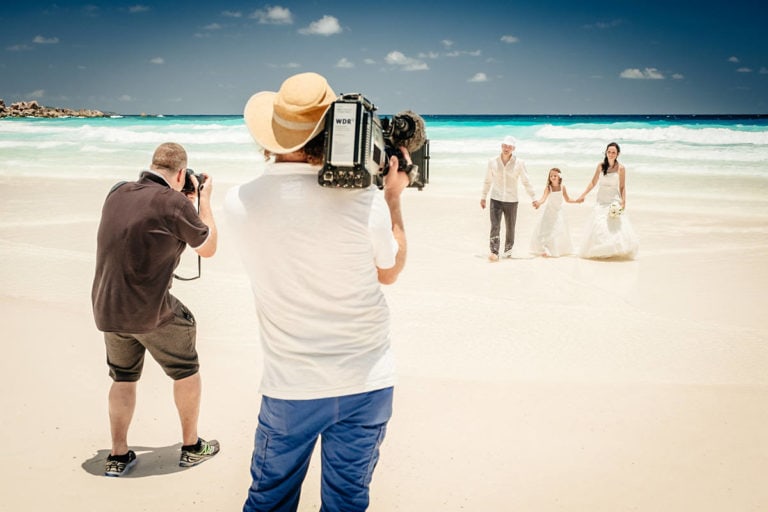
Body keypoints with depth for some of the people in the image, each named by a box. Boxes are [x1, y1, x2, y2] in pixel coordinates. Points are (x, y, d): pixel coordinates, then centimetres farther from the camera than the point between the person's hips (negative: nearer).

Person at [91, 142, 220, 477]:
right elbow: (208, 249, 2)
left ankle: (118, 456, 26)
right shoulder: (175, 203, -13)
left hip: (107, 308, 6)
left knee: (124, 377, 23)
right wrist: (204, 200, 12)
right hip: (150, 312, -6)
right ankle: (191, 447, 27)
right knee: (186, 371, 16)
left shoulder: (117, 194, 4)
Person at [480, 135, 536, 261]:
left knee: (510, 228, 7)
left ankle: (508, 251, 24)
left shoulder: (519, 163, -4)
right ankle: (494, 252, -18)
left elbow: (526, 182, 3)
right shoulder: (493, 162, 0)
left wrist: (533, 198, 3)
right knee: (495, 226, -13)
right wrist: (483, 197, 17)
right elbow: (487, 181, 12)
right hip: (496, 199, 0)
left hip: (511, 201, 0)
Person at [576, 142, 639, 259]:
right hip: (601, 201, 3)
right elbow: (593, 182, 9)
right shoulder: (601, 166, 2)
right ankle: (600, 252, 5)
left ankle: (616, 251, -3)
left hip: (614, 201, -3)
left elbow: (622, 187, 0)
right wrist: (583, 195, 7)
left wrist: (623, 201, -10)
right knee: (598, 226, -1)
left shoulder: (621, 168, -4)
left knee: (617, 227, -10)